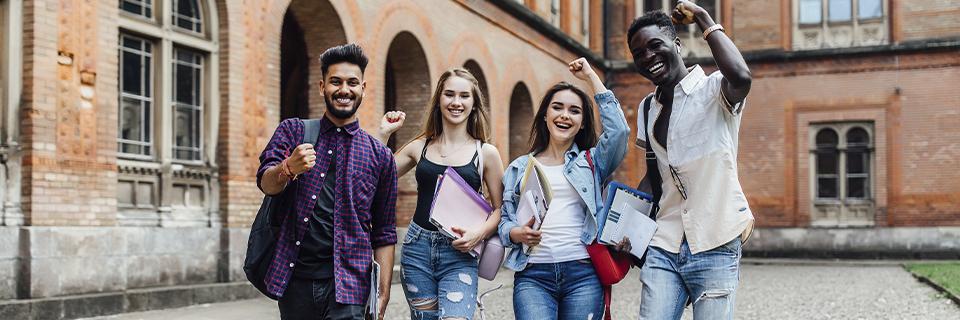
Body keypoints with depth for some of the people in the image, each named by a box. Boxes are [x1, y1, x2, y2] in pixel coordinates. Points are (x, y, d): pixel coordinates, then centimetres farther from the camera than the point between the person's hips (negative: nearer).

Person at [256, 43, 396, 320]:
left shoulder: (380, 156, 8)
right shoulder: (293, 131, 10)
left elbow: (384, 235, 8)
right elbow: (266, 183, -5)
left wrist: (383, 296, -1)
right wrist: (288, 168, -28)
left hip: (347, 284, -1)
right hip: (295, 278, 1)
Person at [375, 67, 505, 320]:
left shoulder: (486, 153, 2)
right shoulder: (420, 147, 8)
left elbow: (499, 209, 5)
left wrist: (478, 234, -13)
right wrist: (384, 134, 4)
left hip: (459, 254, -2)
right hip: (417, 248, 3)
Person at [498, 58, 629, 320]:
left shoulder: (591, 162, 13)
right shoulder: (519, 168, 16)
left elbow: (618, 130, -5)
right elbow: (504, 221, 15)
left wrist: (591, 77, 3)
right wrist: (518, 233, -10)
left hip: (583, 272, 0)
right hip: (533, 275, 0)